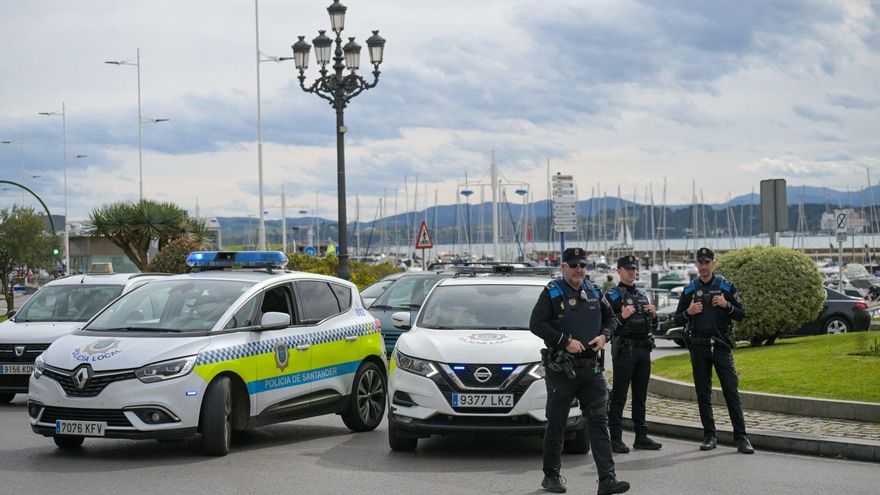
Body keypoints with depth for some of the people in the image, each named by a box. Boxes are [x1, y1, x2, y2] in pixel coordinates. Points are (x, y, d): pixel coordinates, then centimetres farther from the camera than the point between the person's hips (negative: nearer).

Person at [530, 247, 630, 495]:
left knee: (599, 422, -3)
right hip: (561, 369, -4)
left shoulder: (594, 292, 11)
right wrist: (566, 341, -18)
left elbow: (610, 318, 21)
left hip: (591, 369, 4)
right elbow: (536, 324, -13)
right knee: (556, 424, 5)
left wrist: (604, 336, 0)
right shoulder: (552, 293, -5)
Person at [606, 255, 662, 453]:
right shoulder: (612, 295, -2)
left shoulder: (642, 295, 18)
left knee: (640, 396, 10)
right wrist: (622, 317, -24)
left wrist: (653, 314, 2)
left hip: (644, 348, 6)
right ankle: (615, 438, -7)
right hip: (624, 349, -6)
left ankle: (641, 436, 15)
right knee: (619, 395, -7)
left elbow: (653, 327, 22)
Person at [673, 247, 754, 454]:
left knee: (732, 391, -7)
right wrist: (688, 312, -9)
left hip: (722, 346, -2)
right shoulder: (690, 290, 9)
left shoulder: (726, 287, 5)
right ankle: (709, 436, 13)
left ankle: (741, 437, -6)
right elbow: (677, 320, 11)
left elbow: (741, 315, 6)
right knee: (703, 394, 5)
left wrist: (727, 305, -12)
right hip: (698, 347, 2)